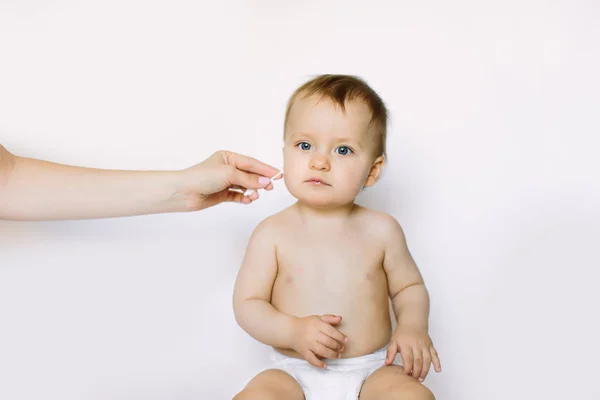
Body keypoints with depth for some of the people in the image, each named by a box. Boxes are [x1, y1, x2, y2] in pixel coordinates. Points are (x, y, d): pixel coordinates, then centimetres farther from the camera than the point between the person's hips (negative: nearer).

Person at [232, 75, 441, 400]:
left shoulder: (380, 230, -1)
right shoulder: (272, 234, -6)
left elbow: (409, 287, 13)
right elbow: (247, 303, -2)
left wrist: (413, 327, -7)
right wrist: (293, 331, -19)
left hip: (372, 372, 1)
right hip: (296, 373, -1)